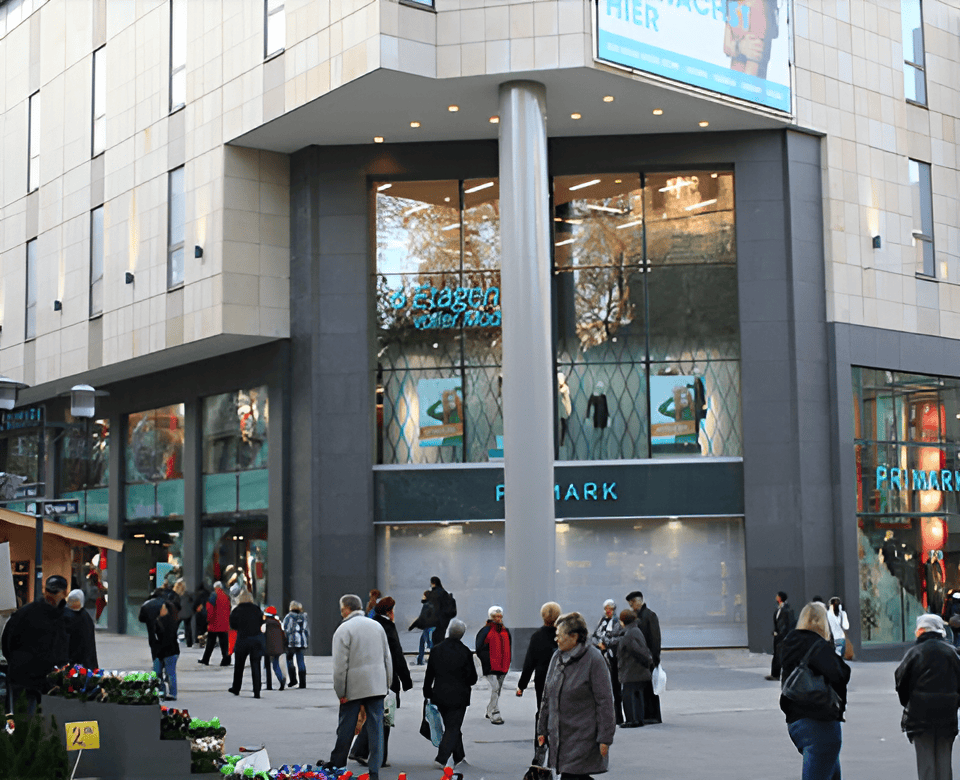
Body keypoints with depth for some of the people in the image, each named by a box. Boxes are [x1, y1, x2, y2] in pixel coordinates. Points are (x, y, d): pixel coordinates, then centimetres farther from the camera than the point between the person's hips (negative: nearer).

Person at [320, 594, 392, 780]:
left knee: (346, 728, 9)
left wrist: (340, 692, -7)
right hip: (377, 686, 4)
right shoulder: (377, 626, 11)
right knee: (376, 728, 2)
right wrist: (387, 684, 19)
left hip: (354, 687, -4)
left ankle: (336, 763, 23)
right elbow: (387, 658, 14)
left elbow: (340, 665, -11)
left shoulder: (343, 630, -6)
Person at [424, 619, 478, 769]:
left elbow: (429, 674, 6)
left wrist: (427, 692, 17)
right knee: (453, 728, 1)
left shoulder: (436, 649, 0)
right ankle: (441, 759, -11)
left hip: (440, 695, 5)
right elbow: (472, 678, -5)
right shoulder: (465, 652, -12)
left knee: (451, 727, 18)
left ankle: (459, 757, 27)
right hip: (458, 697, -4)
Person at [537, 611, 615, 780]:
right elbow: (548, 696, 17)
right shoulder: (557, 657, 9)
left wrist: (605, 738, -13)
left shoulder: (594, 660, -12)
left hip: (583, 737, -6)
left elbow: (604, 701, -11)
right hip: (560, 737, 6)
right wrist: (542, 729, 18)